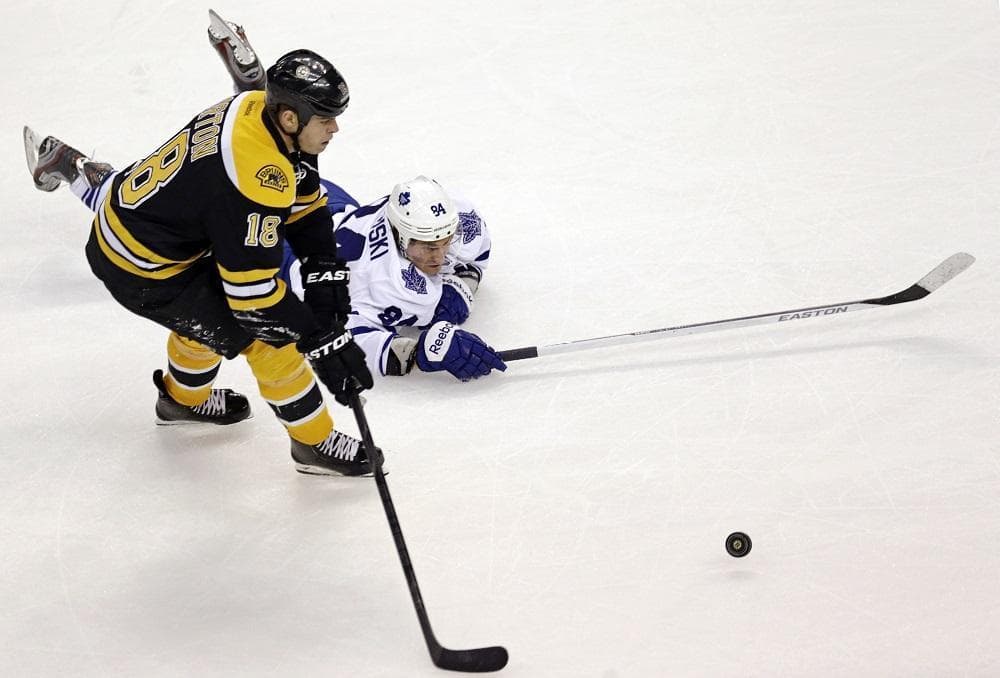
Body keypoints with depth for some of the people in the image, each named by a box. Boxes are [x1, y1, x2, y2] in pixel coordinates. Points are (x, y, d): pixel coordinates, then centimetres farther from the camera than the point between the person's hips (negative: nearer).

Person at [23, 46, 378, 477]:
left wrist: (325, 273, -3)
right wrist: (322, 339, -24)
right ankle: (315, 443, 13)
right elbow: (253, 285, -30)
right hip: (142, 271, -9)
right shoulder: (255, 176, -34)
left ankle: (184, 398, 56)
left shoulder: (262, 108, -7)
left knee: (207, 308, 31)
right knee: (270, 336, -3)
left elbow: (305, 203, 5)